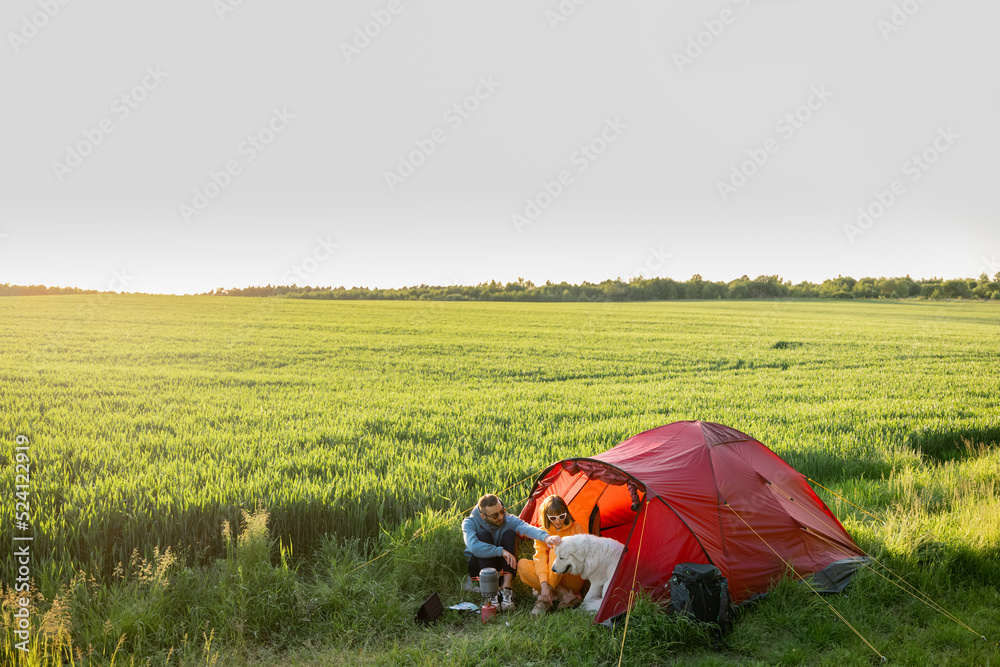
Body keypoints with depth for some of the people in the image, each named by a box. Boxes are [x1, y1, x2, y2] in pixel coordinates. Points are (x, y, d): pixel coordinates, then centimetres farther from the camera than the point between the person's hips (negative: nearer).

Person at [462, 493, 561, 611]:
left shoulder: (508, 520, -13)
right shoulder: (470, 523, -17)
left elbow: (526, 528, -33)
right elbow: (473, 546, -36)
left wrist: (545, 537, -53)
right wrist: (501, 551, -37)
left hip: (501, 569, 2)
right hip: (479, 567, -2)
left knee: (510, 534, -23)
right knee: (483, 535, -28)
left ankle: (506, 588, -25)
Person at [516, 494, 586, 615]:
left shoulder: (576, 528, 1)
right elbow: (540, 558, -13)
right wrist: (544, 584, -30)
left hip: (574, 580, -2)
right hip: (551, 577, 3)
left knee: (556, 550, -29)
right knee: (522, 565, -23)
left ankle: (545, 598, -27)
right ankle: (564, 594, -26)